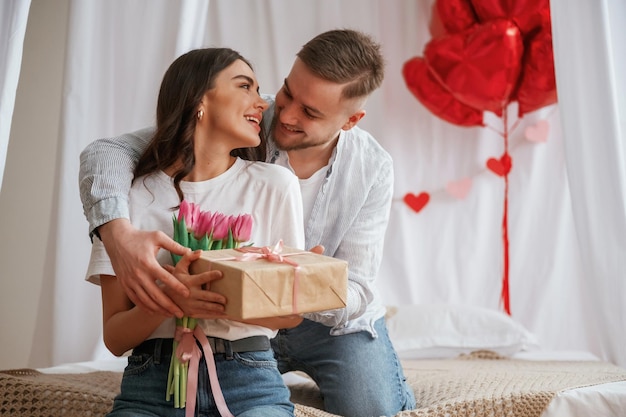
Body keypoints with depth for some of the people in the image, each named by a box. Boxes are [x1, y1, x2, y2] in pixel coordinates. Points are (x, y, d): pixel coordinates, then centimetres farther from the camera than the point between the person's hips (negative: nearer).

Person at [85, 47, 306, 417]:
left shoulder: (274, 185, 2)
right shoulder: (132, 196, 2)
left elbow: (292, 311, 4)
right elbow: (115, 337, 1)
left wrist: (217, 302, -15)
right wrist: (167, 300, -21)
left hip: (249, 381, 2)